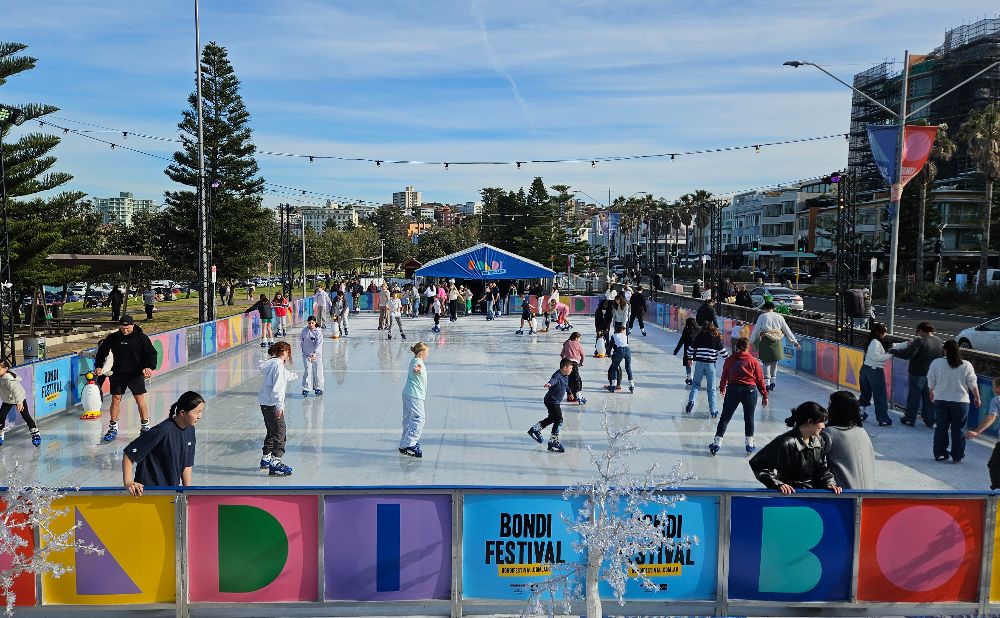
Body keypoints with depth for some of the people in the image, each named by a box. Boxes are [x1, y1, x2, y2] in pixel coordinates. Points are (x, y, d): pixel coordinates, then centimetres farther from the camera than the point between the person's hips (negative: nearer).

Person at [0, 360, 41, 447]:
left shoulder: (9, 379, -34)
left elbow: (16, 389, -48)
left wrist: (19, 402, -59)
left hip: (20, 399, -7)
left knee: (26, 417, -1)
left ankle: (36, 434, 11)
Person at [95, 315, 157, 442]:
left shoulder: (141, 337, -6)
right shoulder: (113, 338, 0)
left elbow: (151, 353, -4)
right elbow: (102, 351, 13)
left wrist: (149, 367, -19)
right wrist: (98, 366, 2)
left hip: (136, 374, -2)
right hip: (118, 374, 2)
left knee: (140, 400, -4)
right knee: (115, 400, 4)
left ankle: (145, 427, 10)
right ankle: (113, 428, 17)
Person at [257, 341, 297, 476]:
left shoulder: (273, 363, 12)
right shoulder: (278, 366, -18)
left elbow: (284, 375, 34)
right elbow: (277, 388, -26)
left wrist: (293, 376, 52)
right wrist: (280, 405, -29)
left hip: (265, 403, 11)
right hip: (272, 404, -11)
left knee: (272, 432, 21)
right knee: (279, 432, -10)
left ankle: (265, 458, 31)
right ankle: (275, 463, -11)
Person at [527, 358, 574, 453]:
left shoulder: (566, 377, 7)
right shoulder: (557, 376, -24)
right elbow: (553, 380, -47)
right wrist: (549, 384, -68)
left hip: (556, 402, 10)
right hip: (551, 401, -10)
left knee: (552, 418, 25)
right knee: (559, 420, -13)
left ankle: (535, 429, 40)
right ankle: (553, 441, -5)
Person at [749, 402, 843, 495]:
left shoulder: (819, 442, 7)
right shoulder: (787, 443, -17)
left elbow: (823, 470, 15)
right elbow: (758, 464, -17)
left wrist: (830, 483, -5)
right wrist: (778, 484, -24)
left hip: (813, 491, 5)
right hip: (789, 493, -5)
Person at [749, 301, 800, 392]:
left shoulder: (762, 317, -1)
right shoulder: (779, 317, 8)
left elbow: (756, 329, 3)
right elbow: (787, 330, 9)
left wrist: (751, 341, 14)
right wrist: (795, 342, 12)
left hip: (765, 341, -3)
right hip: (777, 341, 3)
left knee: (767, 363, 2)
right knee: (775, 362, 16)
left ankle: (767, 382, -6)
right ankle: (773, 381, 19)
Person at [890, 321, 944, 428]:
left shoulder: (919, 341, -21)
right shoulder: (938, 341, 3)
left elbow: (906, 353, -28)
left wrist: (893, 351, -15)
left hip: (918, 374, -6)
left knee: (914, 396, 6)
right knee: (929, 397, 15)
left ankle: (910, 419, 14)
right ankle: (930, 420, 20)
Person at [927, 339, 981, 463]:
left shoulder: (936, 363, -8)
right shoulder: (966, 365, -8)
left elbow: (931, 381, 0)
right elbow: (973, 384, -2)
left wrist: (931, 393, 18)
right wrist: (977, 398, 13)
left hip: (940, 400, 1)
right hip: (960, 401, -1)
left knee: (941, 427, 12)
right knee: (958, 429, 9)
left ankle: (939, 454, 17)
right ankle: (957, 456, 14)